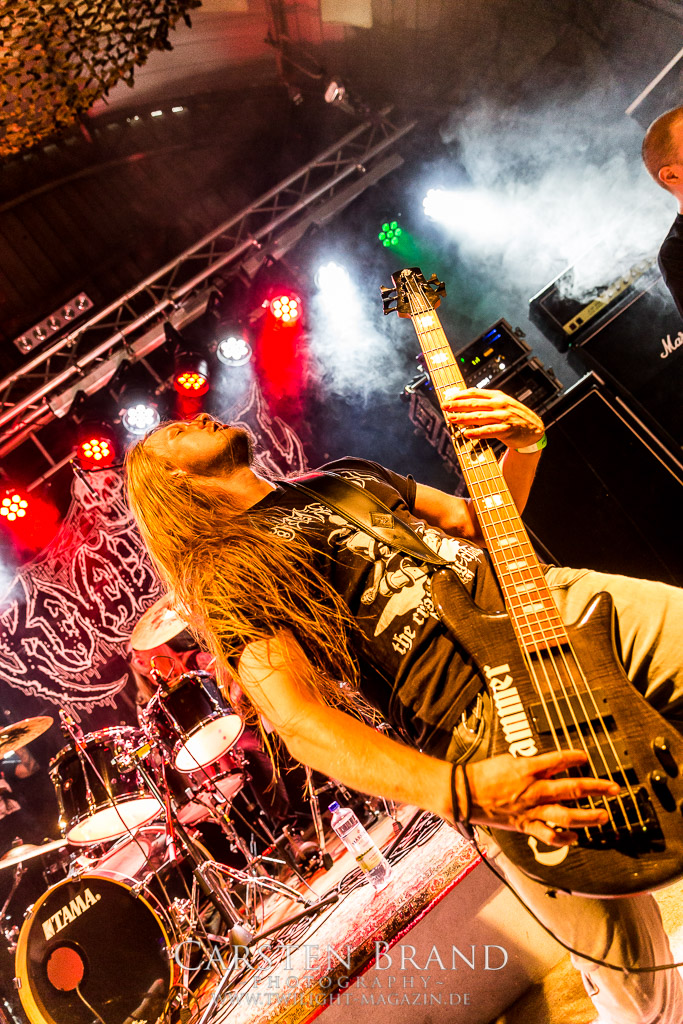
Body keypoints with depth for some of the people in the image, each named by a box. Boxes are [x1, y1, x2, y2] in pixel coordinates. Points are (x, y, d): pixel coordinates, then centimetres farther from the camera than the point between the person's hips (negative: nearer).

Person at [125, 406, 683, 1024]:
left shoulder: (347, 476, 22)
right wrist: (459, 791, -28)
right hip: (476, 720, -6)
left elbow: (479, 521, 24)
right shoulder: (227, 572, 0)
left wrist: (525, 446, 3)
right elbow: (298, 721, -14)